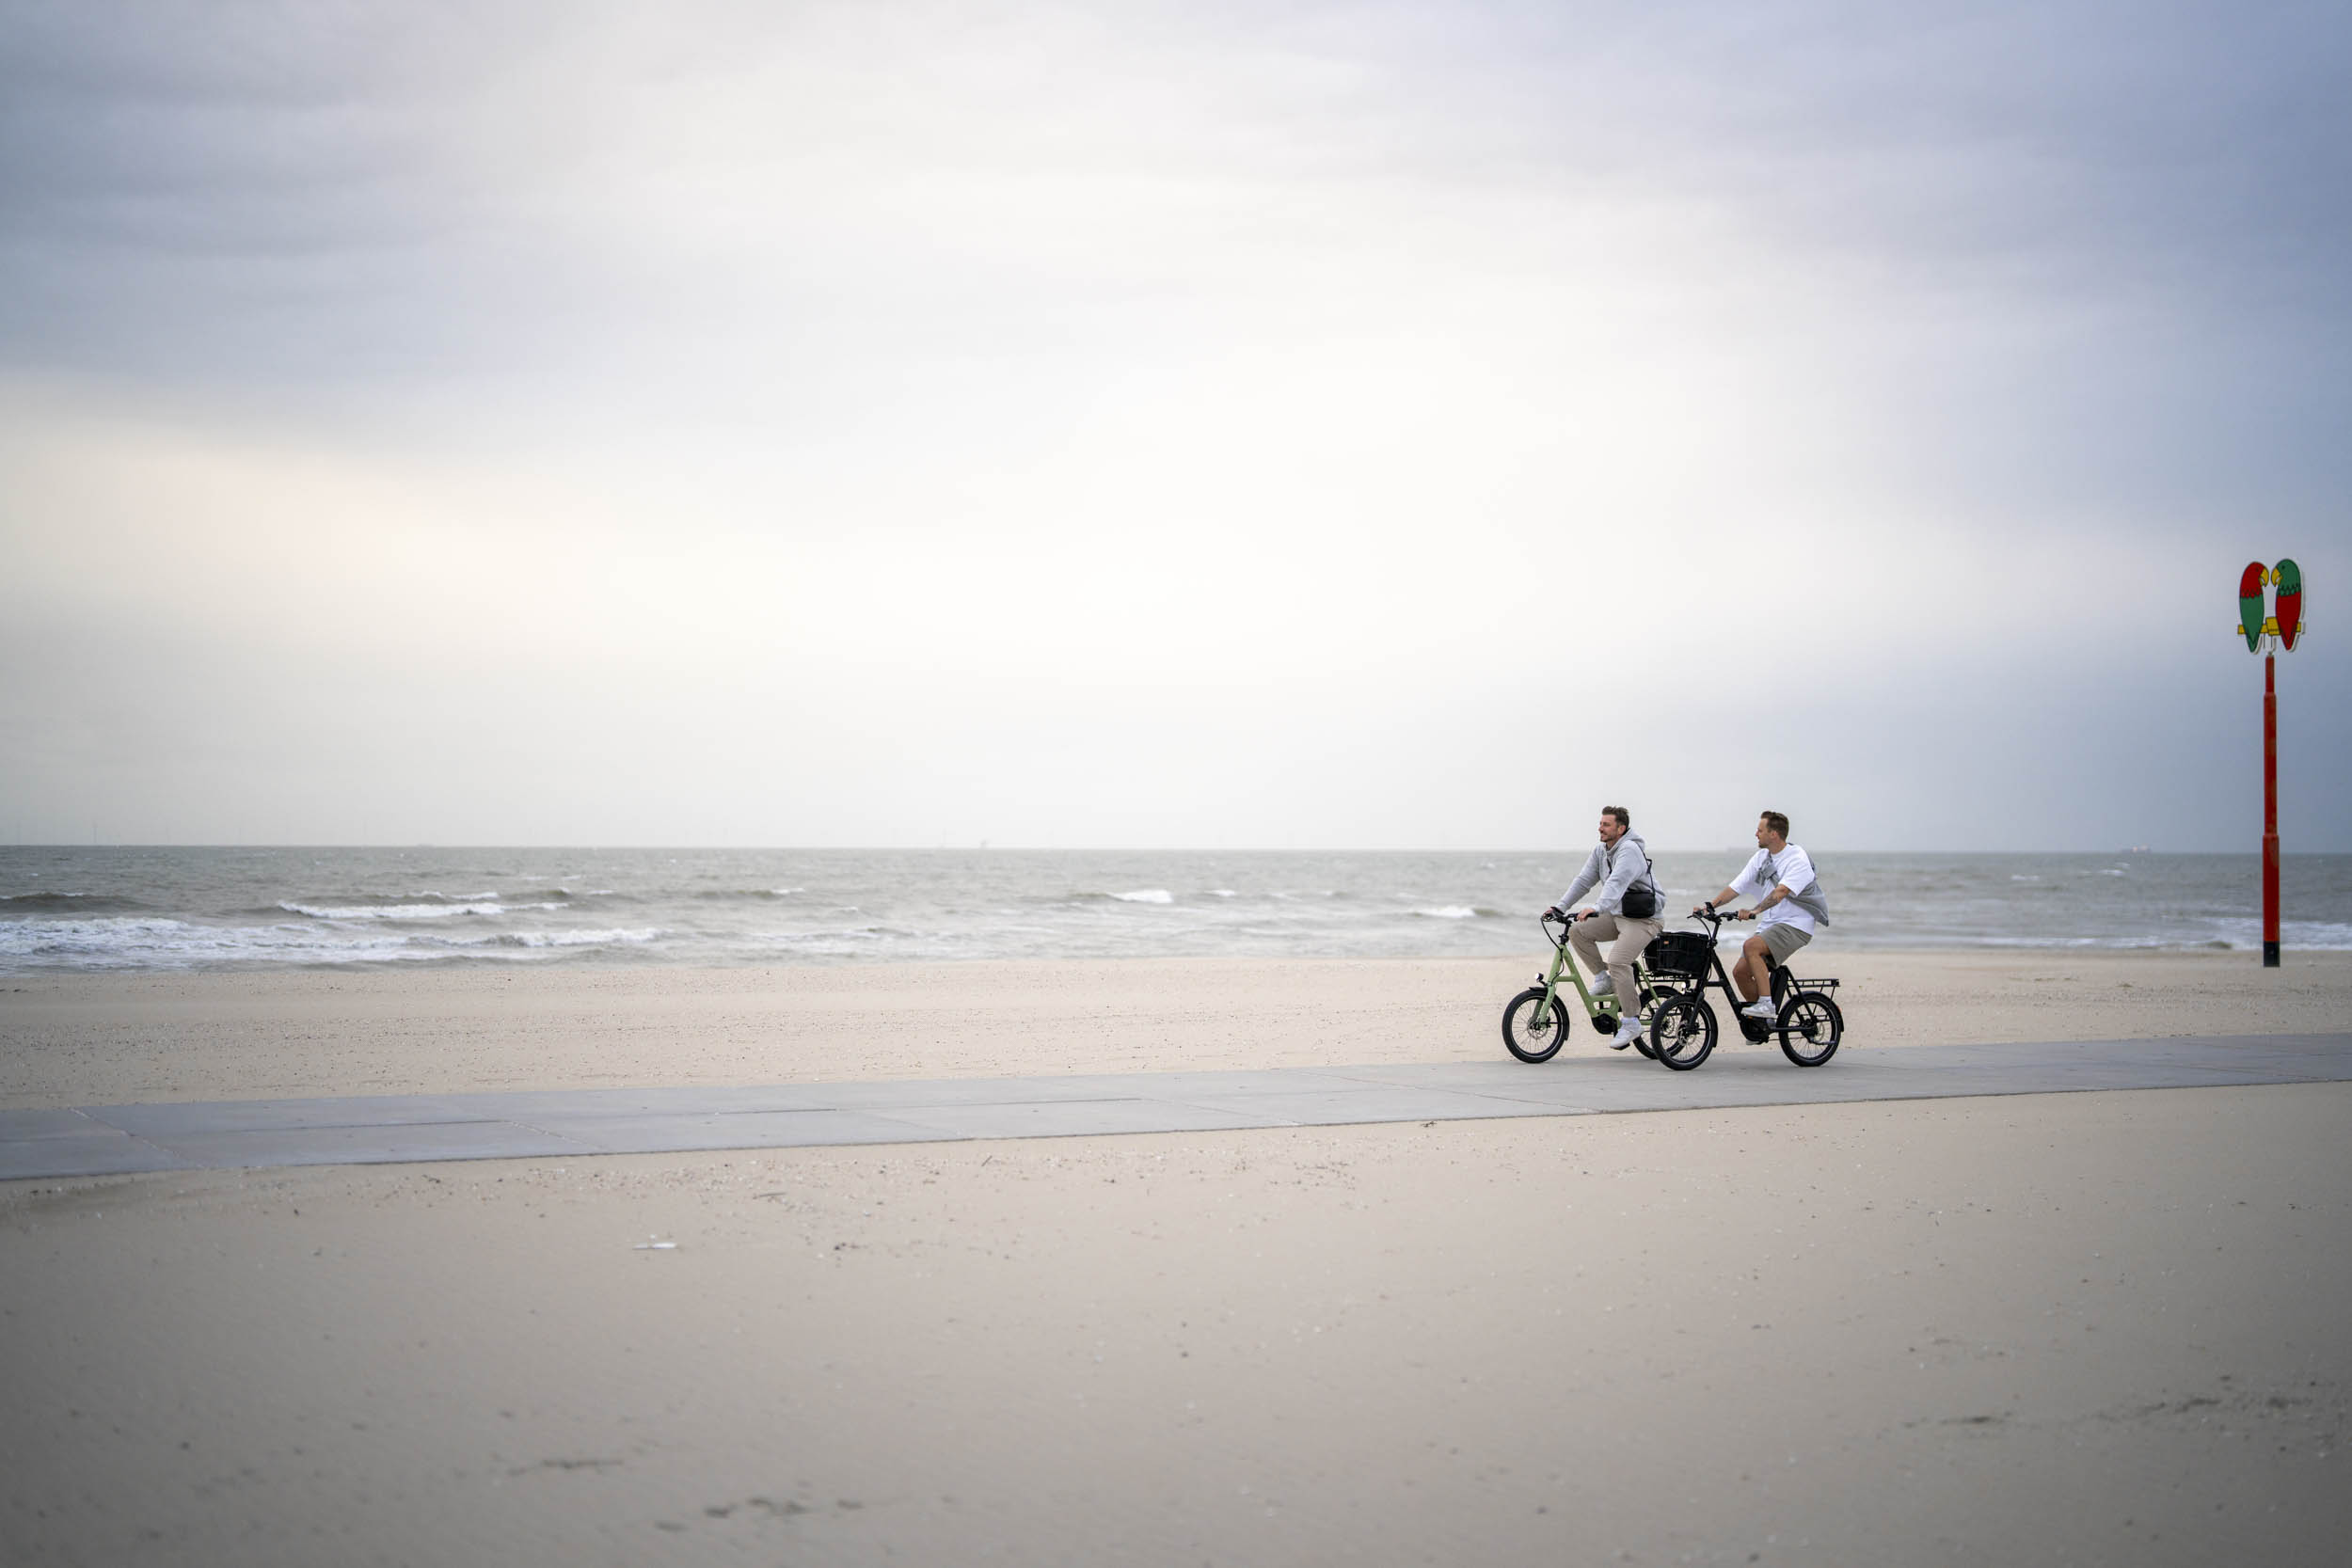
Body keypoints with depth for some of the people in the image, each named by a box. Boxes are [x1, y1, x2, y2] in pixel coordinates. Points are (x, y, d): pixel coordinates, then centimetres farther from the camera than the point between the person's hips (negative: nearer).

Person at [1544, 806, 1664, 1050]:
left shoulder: (1630, 851, -20)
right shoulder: (1600, 851, 8)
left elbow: (1616, 883, -35)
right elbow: (1584, 880, 6)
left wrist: (1596, 908, -50)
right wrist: (1560, 906, -5)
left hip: (1644, 920, -9)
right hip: (1617, 916, 9)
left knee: (1617, 960, -26)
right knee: (1578, 931, -8)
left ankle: (1631, 1023, -17)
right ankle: (1605, 980, 5)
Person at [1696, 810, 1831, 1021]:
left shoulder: (1798, 859, -14)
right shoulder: (1761, 858, 10)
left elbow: (1781, 892, -28)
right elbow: (1736, 887, 8)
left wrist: (1754, 912, -41)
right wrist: (1709, 905, -6)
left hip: (1795, 925, -8)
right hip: (1769, 924, 8)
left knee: (1751, 946, -30)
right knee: (1740, 971, -4)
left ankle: (1766, 1004, -28)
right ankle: (1762, 1021, 13)